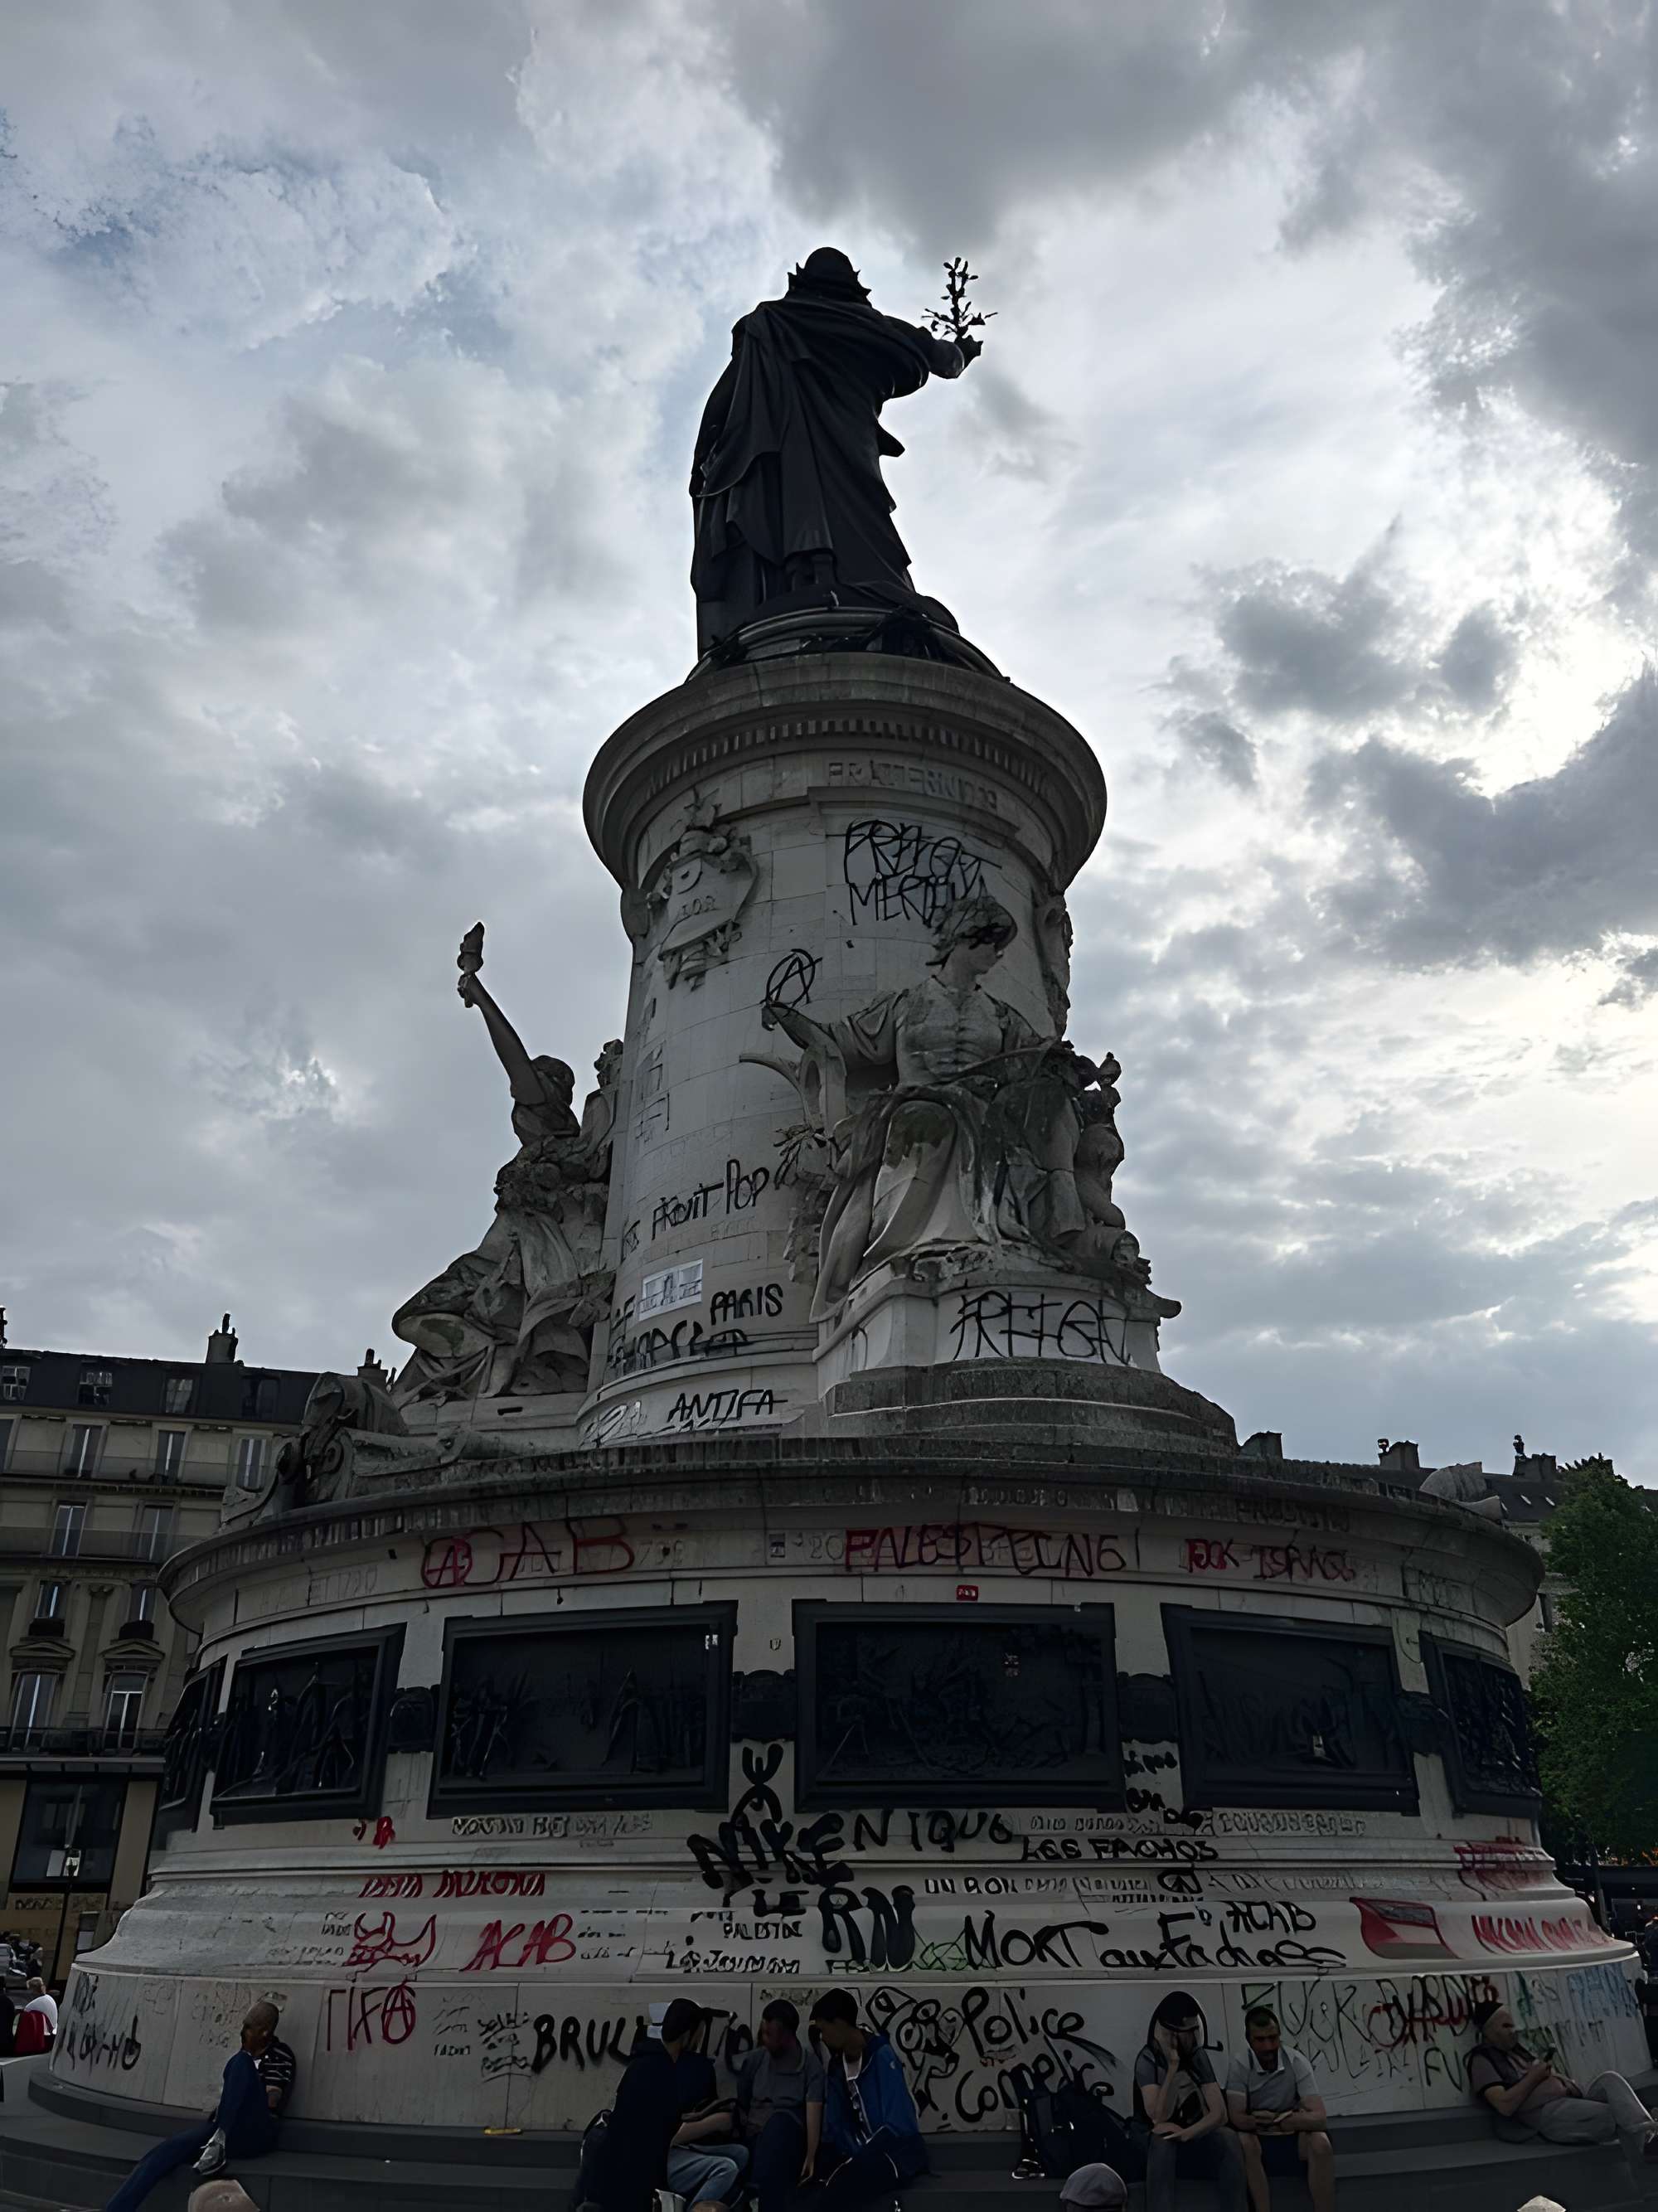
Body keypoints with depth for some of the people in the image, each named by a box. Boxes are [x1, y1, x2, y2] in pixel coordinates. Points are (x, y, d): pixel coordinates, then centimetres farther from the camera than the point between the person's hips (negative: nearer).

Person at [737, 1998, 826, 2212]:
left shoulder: (811, 2064, -4)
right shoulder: (754, 2059, 7)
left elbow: (813, 2113, -13)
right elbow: (740, 2103, 13)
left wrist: (810, 2157, -24)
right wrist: (746, 2128, -6)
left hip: (788, 2140, -2)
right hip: (755, 2137, 2)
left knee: (780, 2121, -37)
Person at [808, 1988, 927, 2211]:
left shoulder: (881, 2057, -17)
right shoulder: (836, 2066, 6)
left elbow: (897, 2127, -22)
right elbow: (834, 2128, 5)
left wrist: (854, 2161, -23)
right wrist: (818, 2166, -12)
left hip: (897, 2152, -7)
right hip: (861, 2153, 7)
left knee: (839, 2189, -31)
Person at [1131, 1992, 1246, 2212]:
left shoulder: (1198, 2056, -8)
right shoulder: (1148, 2060, -20)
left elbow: (1219, 2113, -18)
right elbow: (1159, 2118, -30)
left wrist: (1186, 2133, -36)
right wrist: (1172, 2067, -38)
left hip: (1193, 2135, 3)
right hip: (1152, 2141, -3)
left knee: (1228, 2138, -27)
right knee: (1162, 2140, -39)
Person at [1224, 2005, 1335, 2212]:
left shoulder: (1296, 2062, -13)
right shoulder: (1240, 2066, -15)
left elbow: (1318, 2118, -21)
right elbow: (1237, 2119, -22)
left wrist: (1269, 2121, -29)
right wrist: (1294, 2119, -26)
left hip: (1293, 2138, 1)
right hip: (1258, 2140, -1)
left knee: (1320, 2142, -30)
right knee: (1245, 2144, -35)